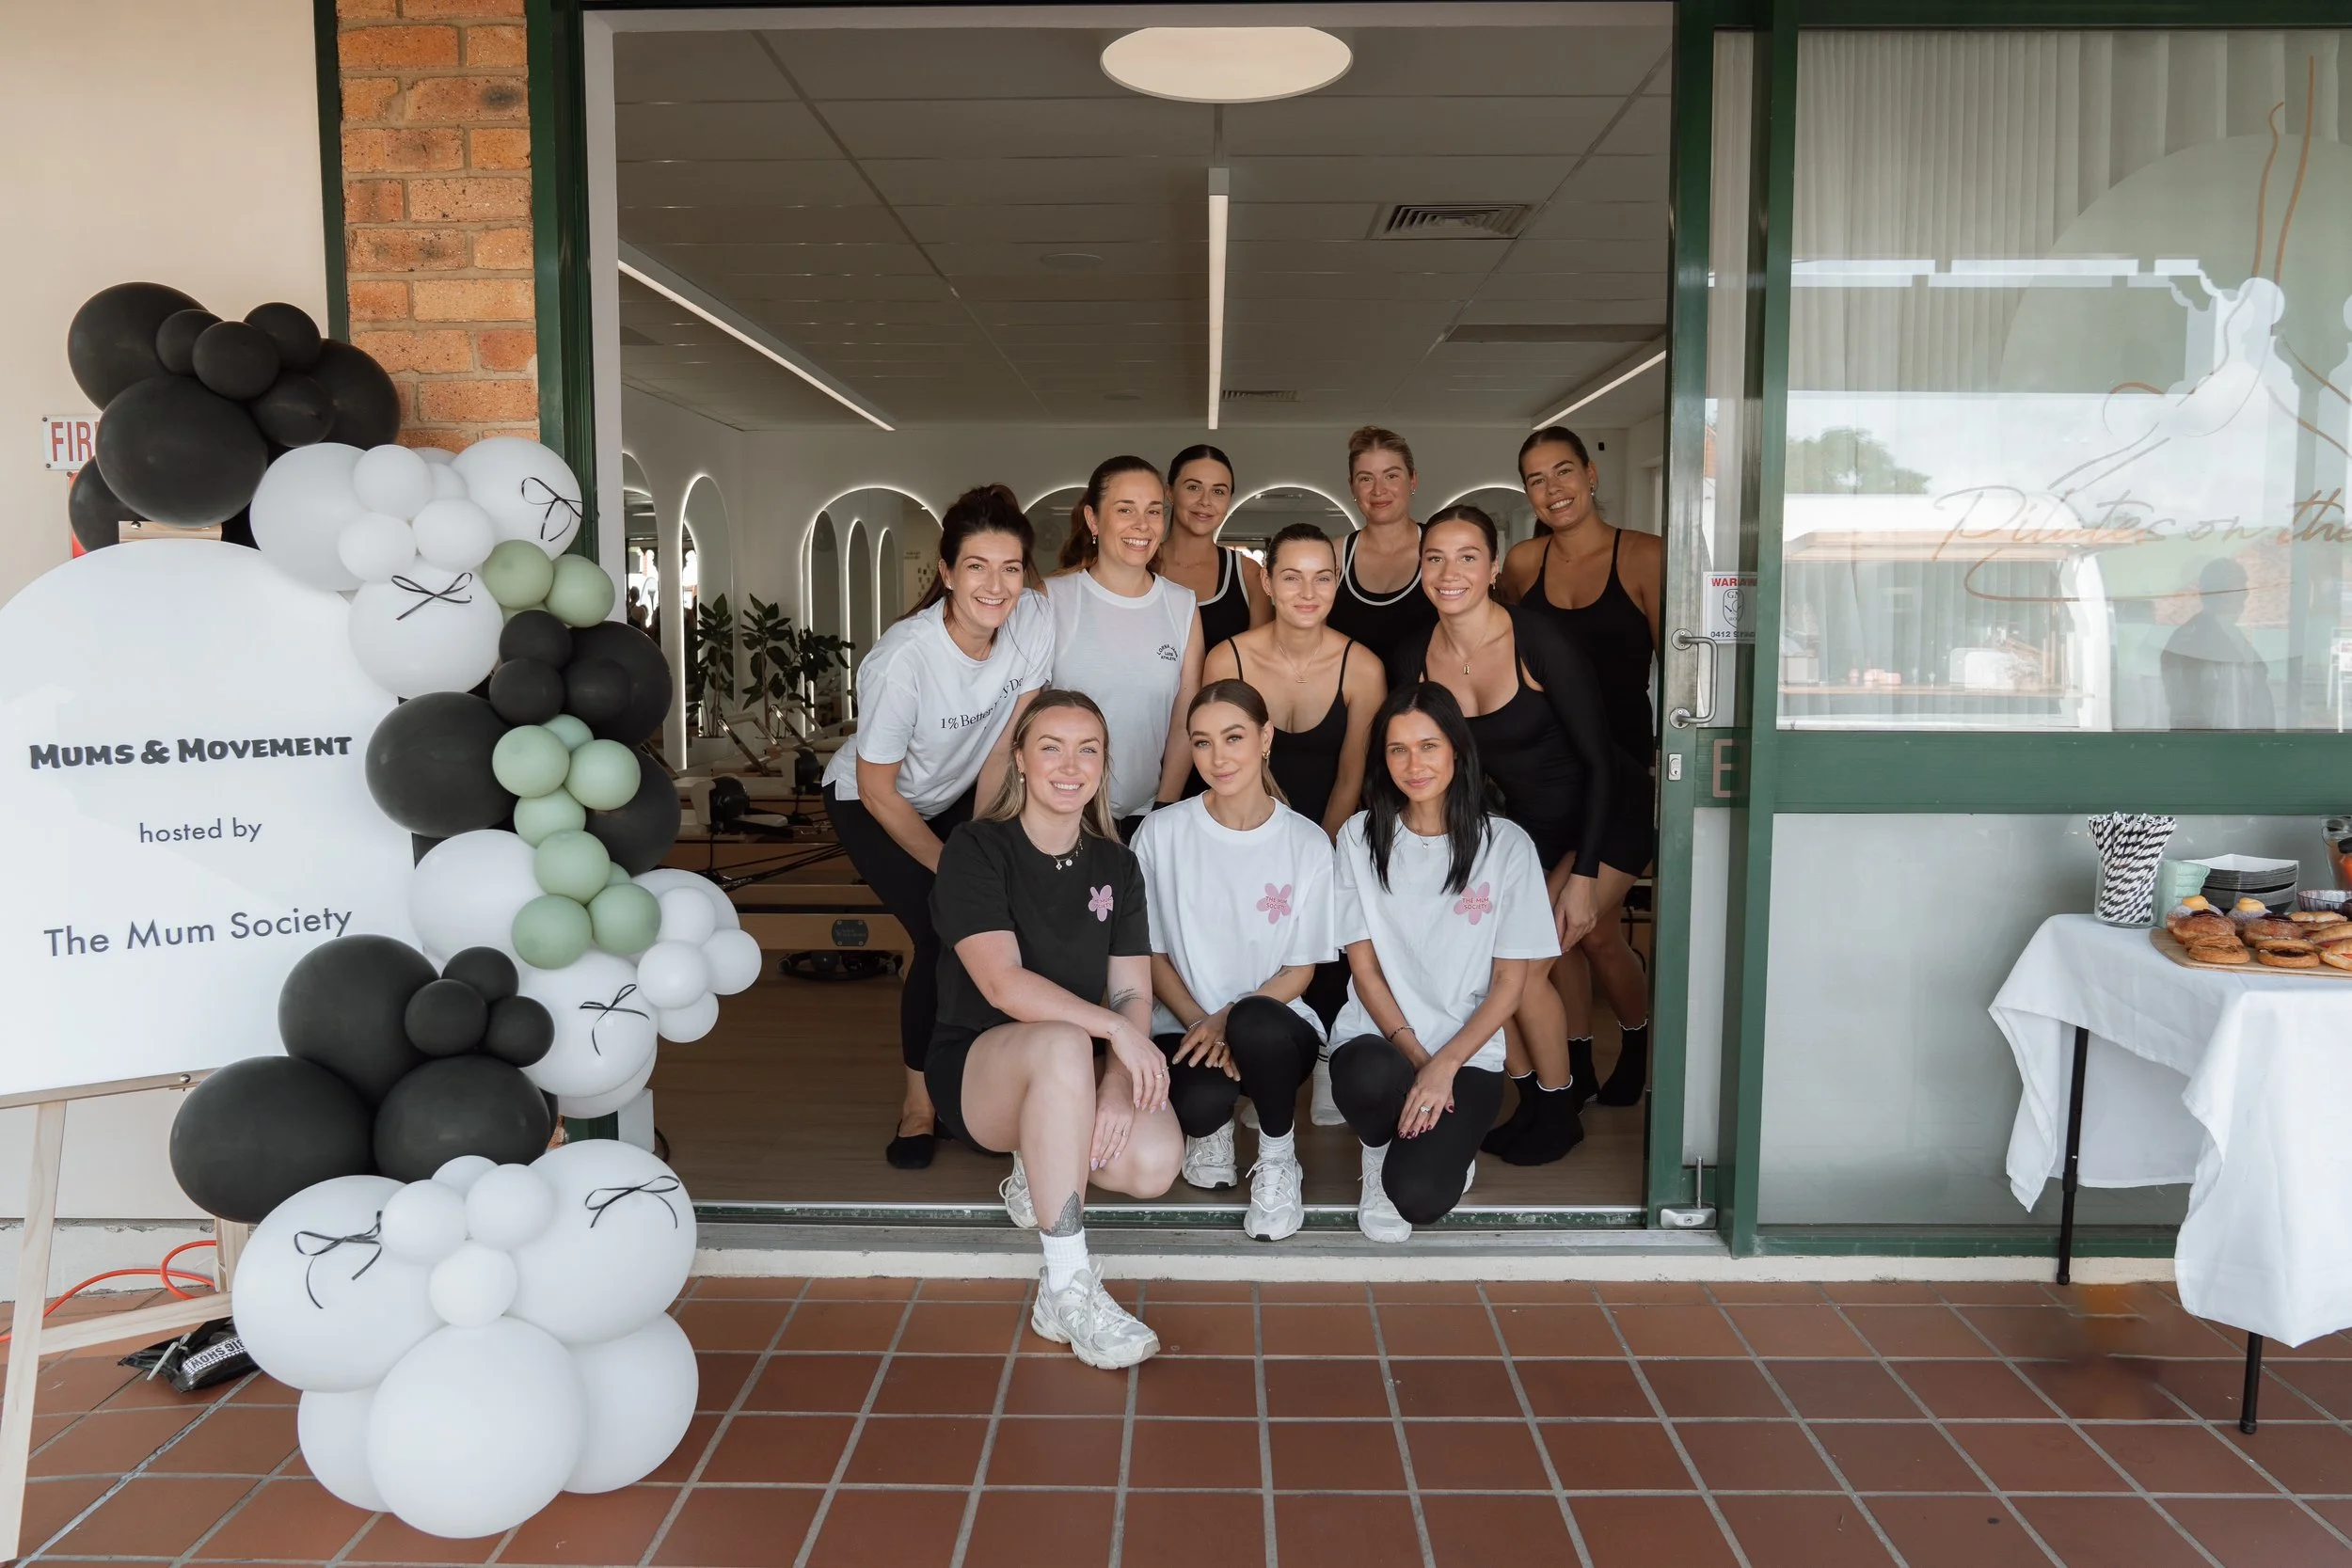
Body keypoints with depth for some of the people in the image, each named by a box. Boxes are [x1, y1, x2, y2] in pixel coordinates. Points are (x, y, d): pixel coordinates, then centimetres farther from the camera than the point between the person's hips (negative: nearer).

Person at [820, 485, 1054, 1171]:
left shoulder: (1034, 619, -23)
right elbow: (878, 789, -22)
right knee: (943, 933, -17)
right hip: (871, 803, -4)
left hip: (960, 795, 4)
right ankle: (920, 1097, 7)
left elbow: (1004, 743, -13)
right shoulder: (904, 657, -34)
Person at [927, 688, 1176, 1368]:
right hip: (976, 1069, -4)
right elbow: (1004, 985, -21)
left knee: (1156, 1158, -27)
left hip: (1069, 1081, 4)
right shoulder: (976, 850, -8)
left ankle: (1037, 1172, 9)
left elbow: (1132, 996, -2)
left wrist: (1116, 1088, -20)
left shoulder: (1116, 866, 7)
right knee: (1061, 1045, -39)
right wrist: (1115, 1028, -29)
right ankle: (1066, 1290, -31)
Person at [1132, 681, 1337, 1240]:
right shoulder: (1162, 832, -2)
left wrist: (1227, 1020, -17)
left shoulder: (1308, 844, -3)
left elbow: (1300, 970, 0)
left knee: (1255, 1023, -38)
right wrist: (1198, 1023, -15)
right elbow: (1149, 952, 1)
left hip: (1274, 1026, 0)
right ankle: (1211, 1127, 9)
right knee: (1200, 1101, -35)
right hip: (1183, 1025, 0)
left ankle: (1278, 1156, -5)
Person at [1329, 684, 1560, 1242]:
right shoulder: (1360, 838, 1)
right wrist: (1412, 1052, -13)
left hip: (1468, 1053, -1)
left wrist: (1445, 1065, -13)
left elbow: (1513, 980, -2)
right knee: (1372, 1079, -38)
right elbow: (1365, 968, 0)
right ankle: (1381, 1151, 1)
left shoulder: (1506, 845, -3)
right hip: (1377, 1038, 1)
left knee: (1419, 1198, -25)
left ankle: (1446, 1148, 15)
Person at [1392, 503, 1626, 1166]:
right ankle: (1531, 1099, 18)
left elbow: (1598, 760, -18)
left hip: (1596, 819, -5)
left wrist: (1582, 875, -19)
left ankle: (1559, 1113, 13)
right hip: (1517, 824, 5)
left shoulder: (1539, 642, -24)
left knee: (1523, 967, -13)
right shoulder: (1413, 661, -9)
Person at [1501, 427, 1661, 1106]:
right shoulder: (1522, 562, 5)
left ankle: (1640, 1037, 20)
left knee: (1589, 923, -9)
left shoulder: (1645, 556, -6)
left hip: (1624, 766, -4)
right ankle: (1578, 1066, 23)